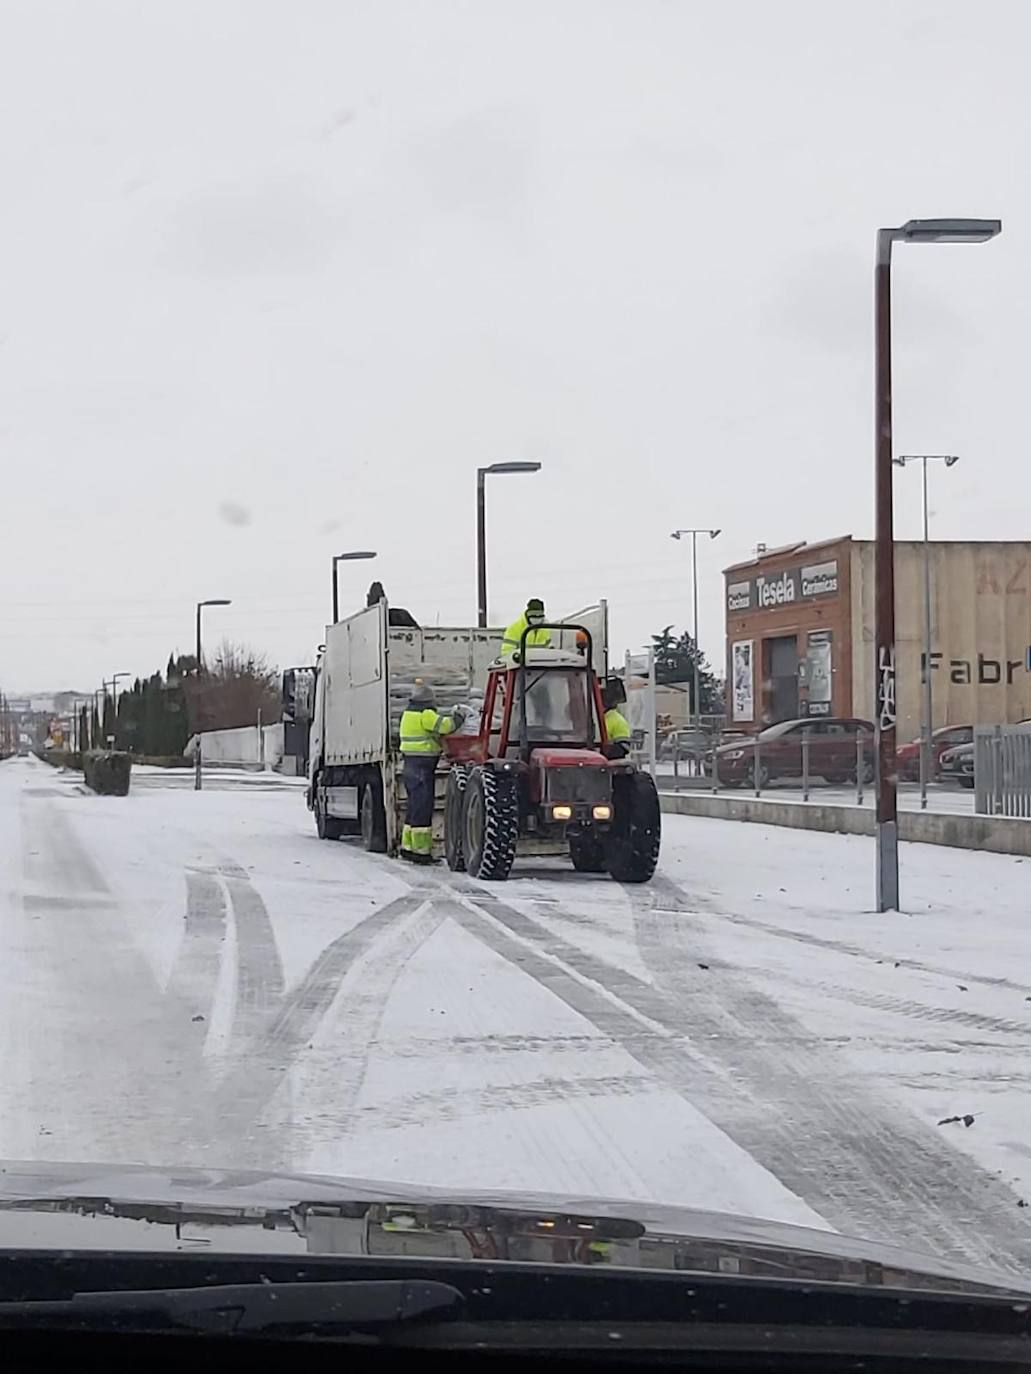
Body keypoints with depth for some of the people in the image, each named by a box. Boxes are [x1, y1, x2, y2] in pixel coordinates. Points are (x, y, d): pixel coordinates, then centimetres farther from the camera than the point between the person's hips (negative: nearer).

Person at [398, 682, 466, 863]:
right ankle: (421, 850, -6)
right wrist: (460, 716, -2)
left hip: (411, 765, 10)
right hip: (423, 767, -10)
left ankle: (408, 846, 22)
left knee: (415, 807, 17)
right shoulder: (425, 715, -14)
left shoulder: (409, 714, 16)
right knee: (423, 807, -7)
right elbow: (445, 726, -18)